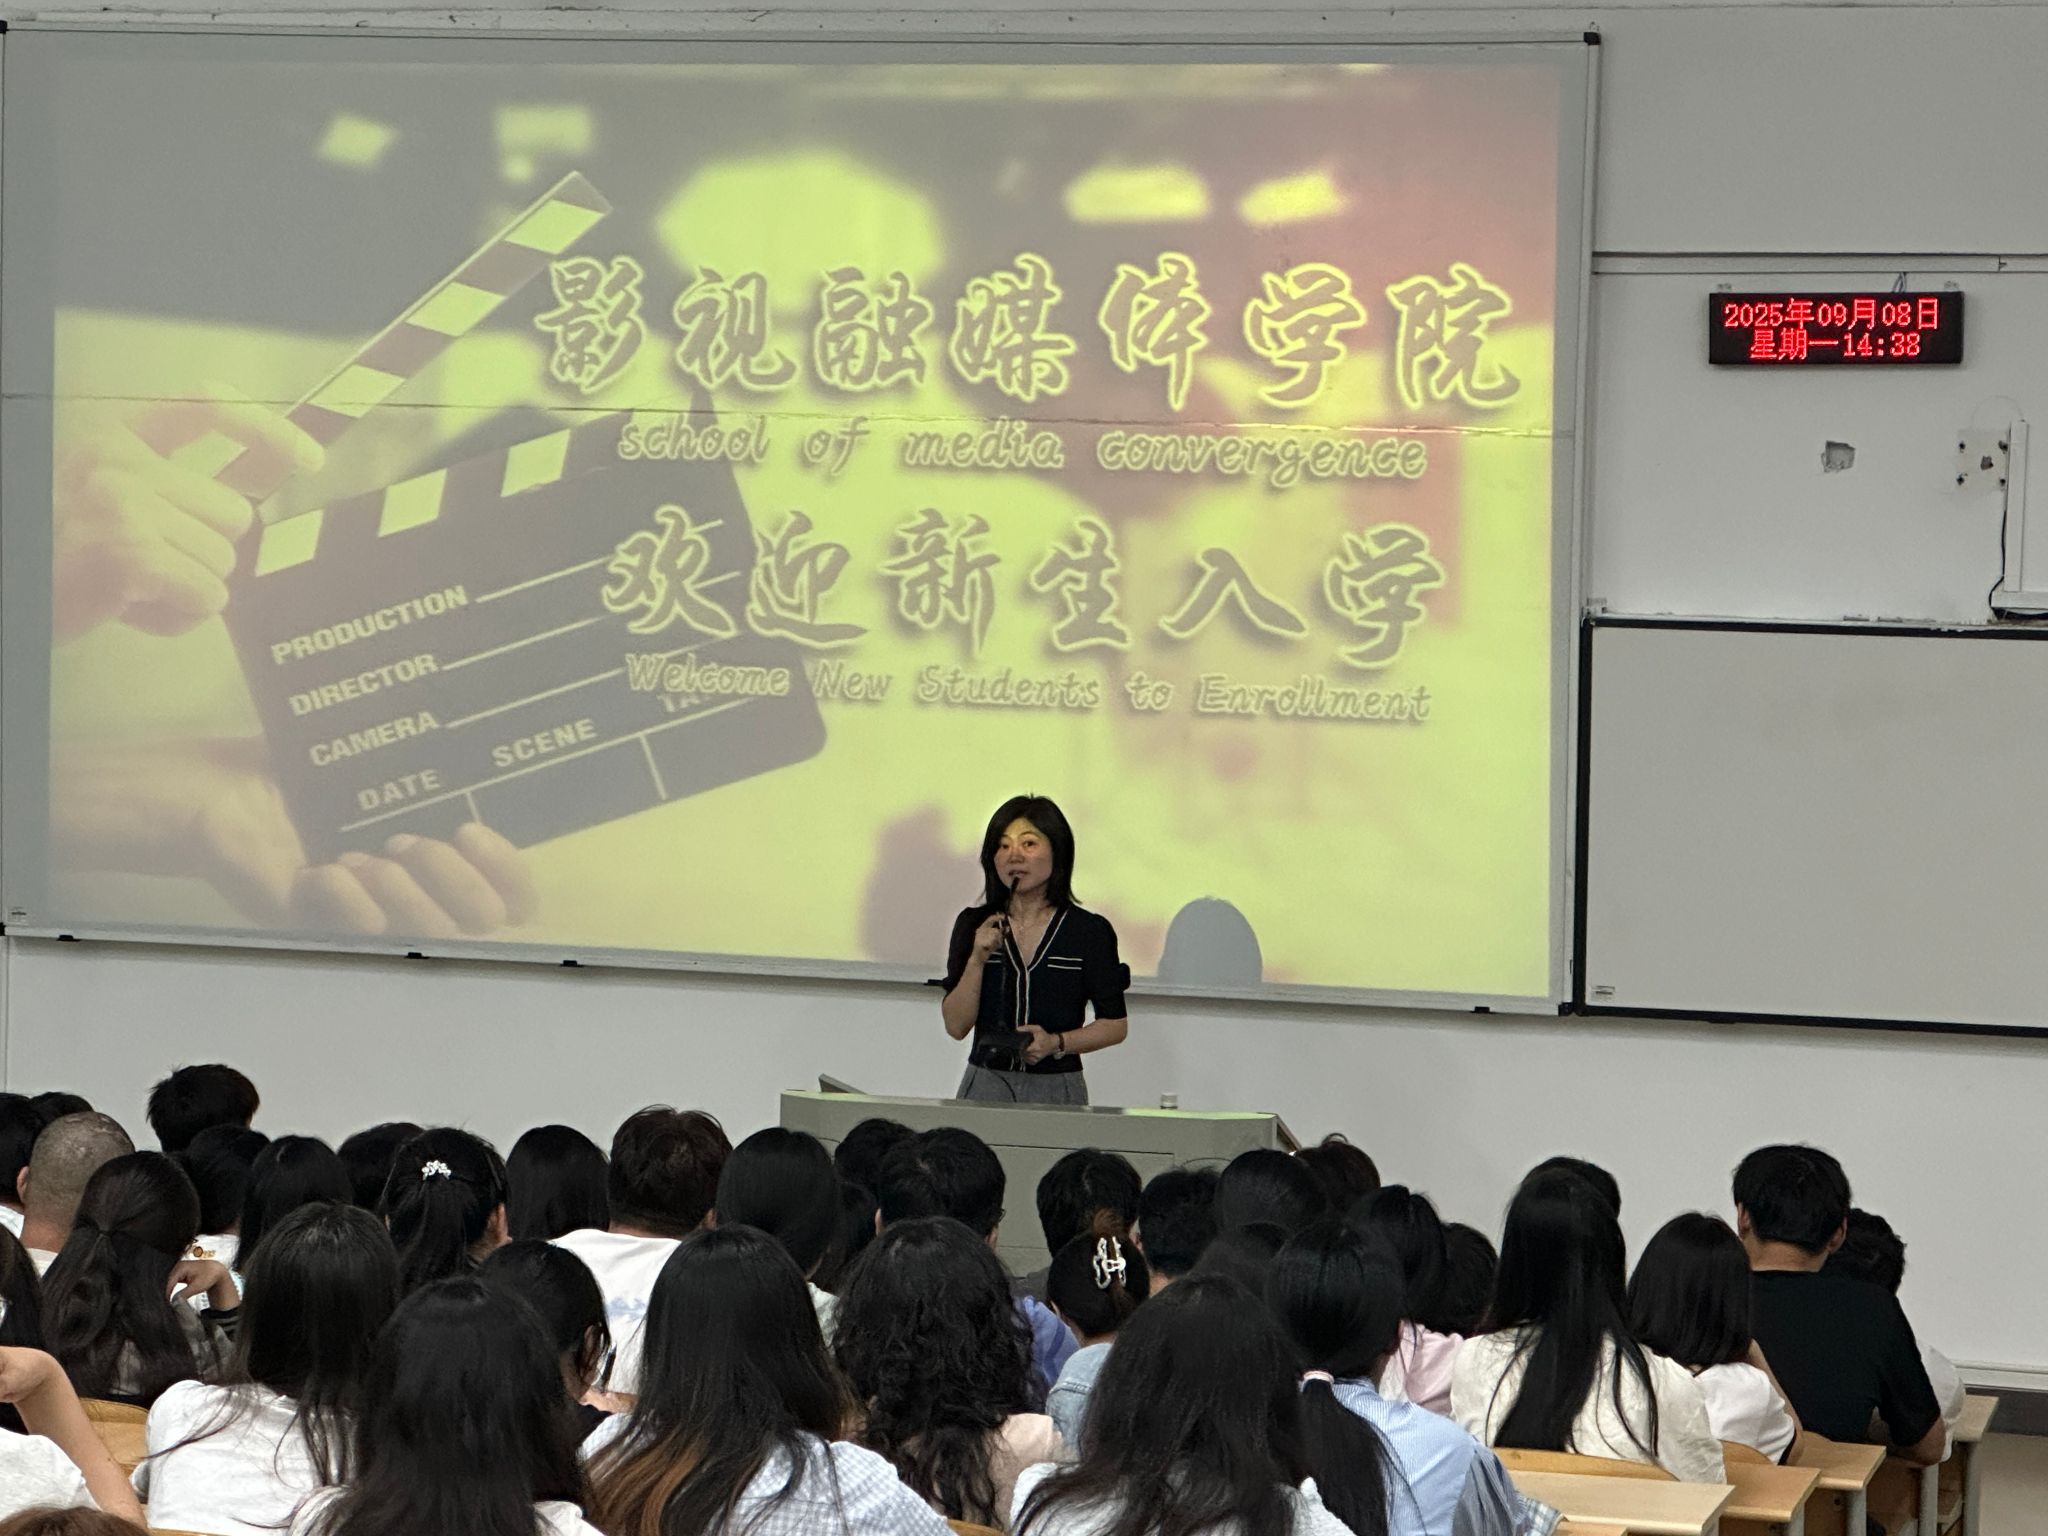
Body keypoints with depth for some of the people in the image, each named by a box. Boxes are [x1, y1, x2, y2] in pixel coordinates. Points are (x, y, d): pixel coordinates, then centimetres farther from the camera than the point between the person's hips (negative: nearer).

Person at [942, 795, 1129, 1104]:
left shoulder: (1090, 931, -2)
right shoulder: (973, 925, 4)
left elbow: (1115, 1025, 3)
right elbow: (956, 1027, 1)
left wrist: (1057, 1042, -13)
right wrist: (977, 959, -12)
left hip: (1057, 1090, -2)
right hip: (986, 1086, 2)